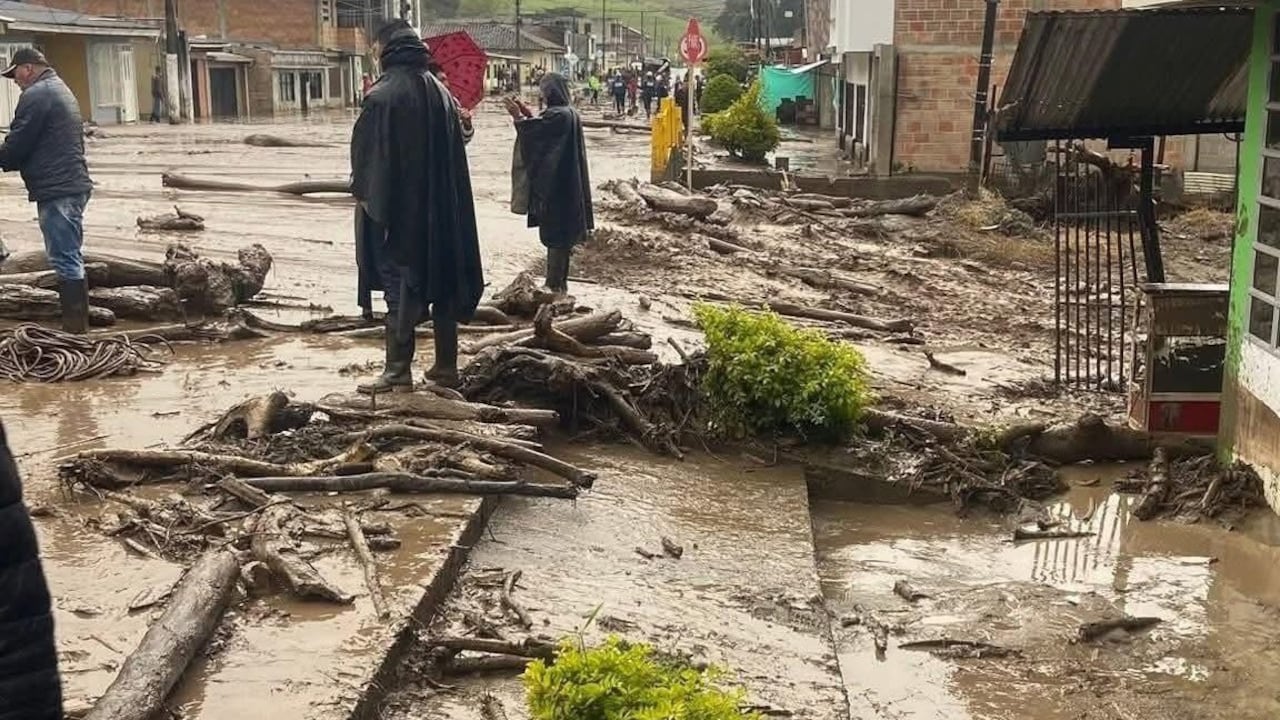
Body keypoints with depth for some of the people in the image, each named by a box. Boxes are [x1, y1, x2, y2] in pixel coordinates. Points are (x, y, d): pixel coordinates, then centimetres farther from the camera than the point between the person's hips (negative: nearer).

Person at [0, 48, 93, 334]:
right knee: (71, 259, 14)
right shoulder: (61, 90, 22)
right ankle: (78, 322, 19)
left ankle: (74, 326, -8)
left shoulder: (36, 94, -10)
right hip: (74, 185, 10)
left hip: (56, 190, -10)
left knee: (65, 261, -9)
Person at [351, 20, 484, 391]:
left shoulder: (382, 96, -14)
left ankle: (398, 372, 2)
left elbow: (367, 153, -13)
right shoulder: (441, 93, 6)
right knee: (443, 281, 11)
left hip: (397, 209, -6)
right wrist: (444, 199, 16)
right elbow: (455, 153, 10)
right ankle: (446, 366, 17)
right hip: (441, 208, 6)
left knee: (400, 288, 0)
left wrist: (363, 194, -1)